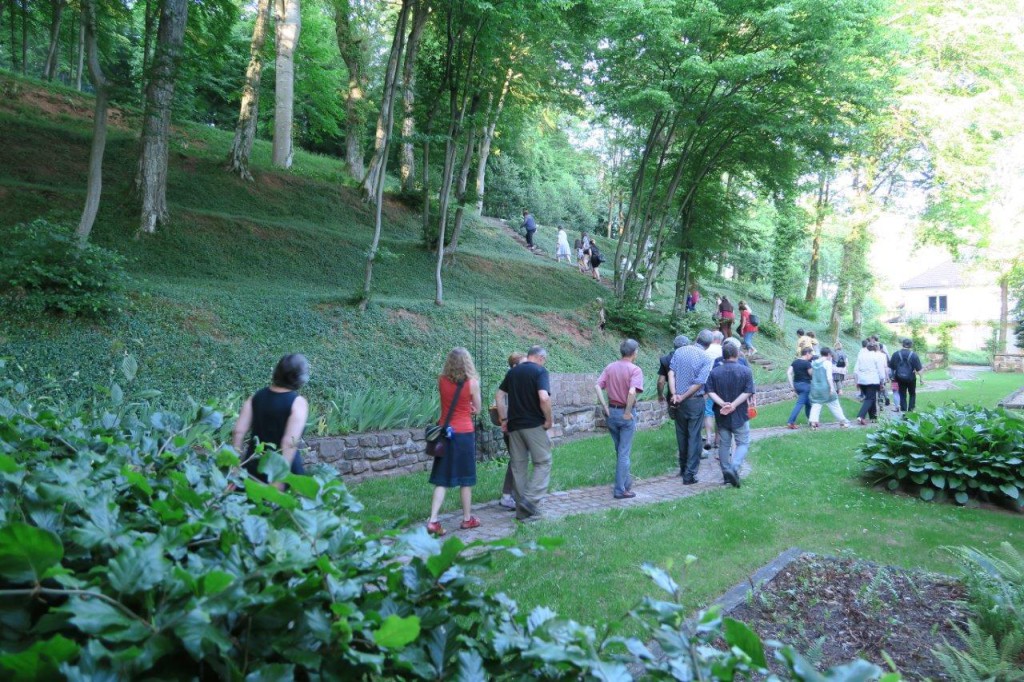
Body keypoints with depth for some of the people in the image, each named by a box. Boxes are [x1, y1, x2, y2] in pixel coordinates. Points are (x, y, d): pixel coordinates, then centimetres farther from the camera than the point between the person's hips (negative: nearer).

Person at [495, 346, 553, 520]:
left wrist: (504, 419, 13)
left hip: (514, 425, 6)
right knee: (543, 462, 6)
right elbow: (544, 398, -21)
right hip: (534, 425, -6)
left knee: (518, 466, 11)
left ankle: (522, 509, 16)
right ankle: (530, 499, -8)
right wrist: (549, 420, -10)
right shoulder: (540, 371, -7)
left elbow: (499, 396, 12)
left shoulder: (512, 371, 12)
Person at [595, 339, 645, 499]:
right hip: (626, 414, -5)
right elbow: (632, 392, -27)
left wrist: (605, 406, -4)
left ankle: (626, 482, 35)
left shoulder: (610, 367, 2)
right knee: (624, 453, 4)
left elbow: (597, 386, -7)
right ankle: (620, 490, 10)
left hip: (611, 412, 5)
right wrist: (628, 412, -17)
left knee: (619, 451, 21)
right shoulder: (635, 370, -13)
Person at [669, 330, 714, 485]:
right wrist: (683, 397, -9)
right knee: (694, 437, 3)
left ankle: (683, 468, 30)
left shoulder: (679, 351, 3)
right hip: (695, 402, -4)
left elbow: (671, 373, -5)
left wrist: (674, 395, -9)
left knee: (681, 435, 17)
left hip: (678, 401, 4)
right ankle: (690, 474, 3)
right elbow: (699, 383, -15)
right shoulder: (706, 358, -9)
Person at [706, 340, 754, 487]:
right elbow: (748, 392, -14)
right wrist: (733, 405, -17)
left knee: (724, 444, 12)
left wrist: (723, 404, -17)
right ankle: (734, 468, -14)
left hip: (721, 415, 2)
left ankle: (726, 473, 16)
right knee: (743, 443, 7)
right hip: (740, 414, -2)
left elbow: (710, 392, -10)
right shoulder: (746, 371, -7)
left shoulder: (714, 372, -2)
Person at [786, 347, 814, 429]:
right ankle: (790, 422, -12)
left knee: (807, 403, 20)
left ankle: (811, 420, 28)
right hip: (805, 385, -8)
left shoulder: (795, 362, 7)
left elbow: (788, 373, 3)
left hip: (796, 384, 8)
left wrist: (792, 385, 6)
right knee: (800, 403, -6)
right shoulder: (807, 363, -13)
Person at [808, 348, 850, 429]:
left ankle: (813, 422, -10)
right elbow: (829, 376, -14)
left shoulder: (813, 363, 8)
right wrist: (832, 387, -16)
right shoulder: (827, 363, -7)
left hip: (815, 388, 4)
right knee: (834, 405, 9)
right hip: (826, 388, -4)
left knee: (815, 405, 3)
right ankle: (843, 421, 19)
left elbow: (811, 374, 13)